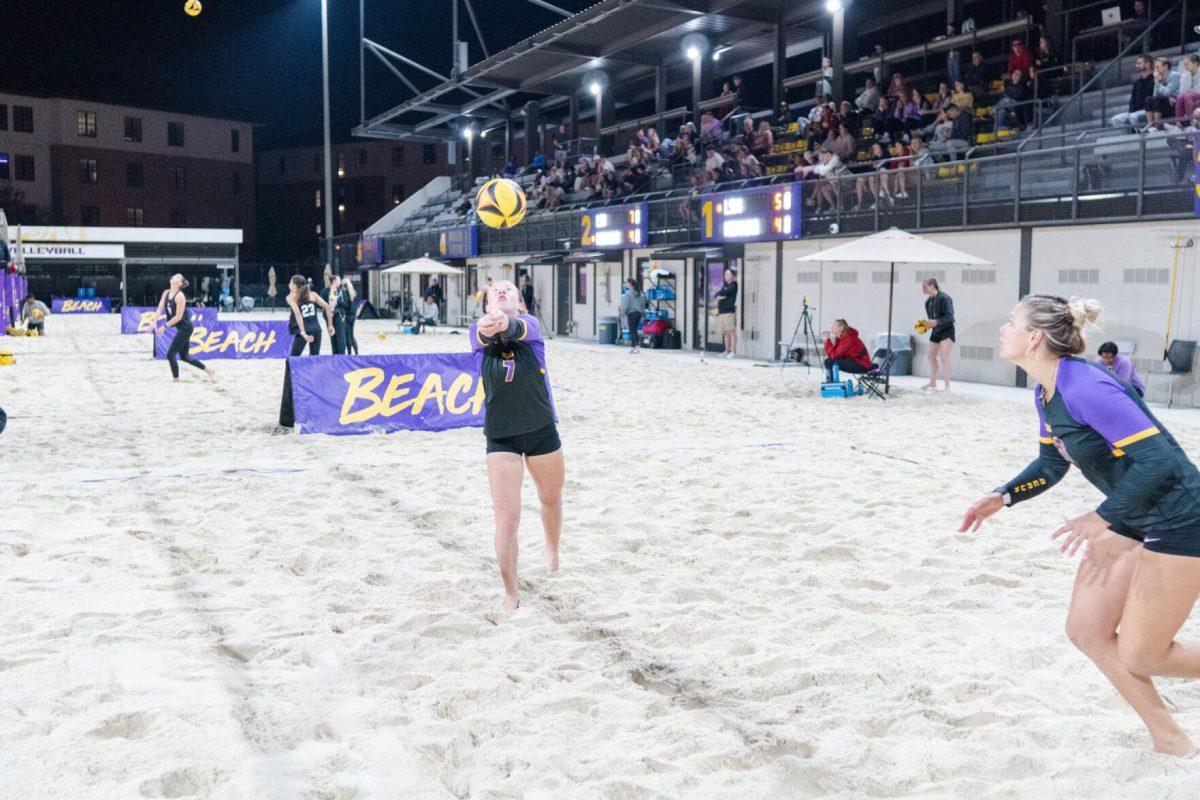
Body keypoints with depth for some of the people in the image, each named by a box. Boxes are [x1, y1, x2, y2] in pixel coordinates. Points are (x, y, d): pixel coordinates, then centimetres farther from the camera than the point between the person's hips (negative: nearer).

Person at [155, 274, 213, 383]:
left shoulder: (180, 296, -19)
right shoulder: (166, 293, 5)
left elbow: (178, 317, -20)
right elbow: (160, 309, 3)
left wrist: (165, 326, -18)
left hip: (185, 328, -9)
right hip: (182, 329, 9)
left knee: (170, 354, -8)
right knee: (184, 357, 16)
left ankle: (176, 380, 2)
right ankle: (208, 370, 28)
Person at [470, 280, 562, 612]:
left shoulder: (530, 326, -8)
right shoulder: (479, 334, -5)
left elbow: (518, 328, -32)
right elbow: (482, 334, -30)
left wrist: (504, 323, -57)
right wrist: (486, 328, -55)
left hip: (542, 432, 1)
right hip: (501, 438, -1)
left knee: (551, 499, 21)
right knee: (506, 518, -6)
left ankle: (552, 550, 52)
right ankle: (511, 594, 10)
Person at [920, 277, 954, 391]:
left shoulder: (944, 298, -17)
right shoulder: (928, 301, 6)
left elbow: (949, 317, -22)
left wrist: (935, 322, -33)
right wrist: (926, 324, -5)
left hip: (946, 330, -9)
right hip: (935, 331, 9)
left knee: (944, 356, -18)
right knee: (931, 356, 14)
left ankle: (947, 386, -18)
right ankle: (932, 382, 32)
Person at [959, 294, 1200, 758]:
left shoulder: (1085, 387, -27)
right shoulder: (1044, 393, 2)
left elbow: (1159, 460, -30)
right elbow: (1052, 464, 15)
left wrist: (1102, 519, -29)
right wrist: (1002, 498, 4)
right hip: (1132, 519, 9)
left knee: (1139, 656, -2)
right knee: (1087, 631, 8)